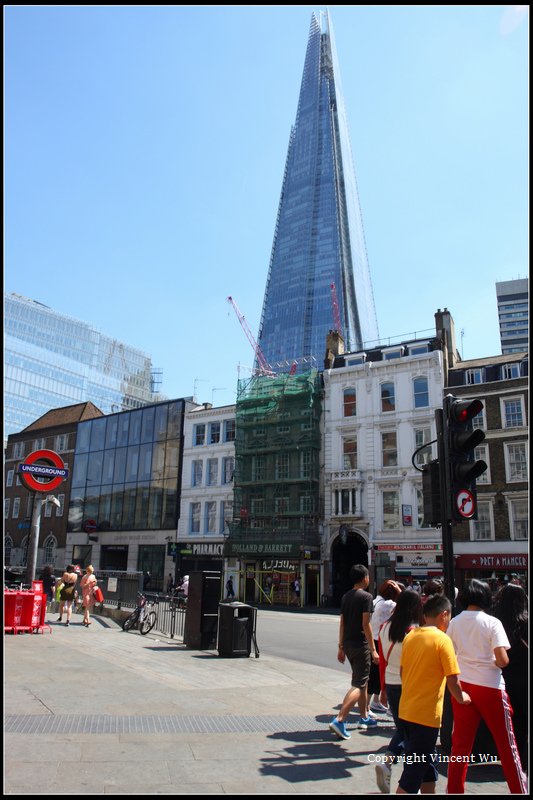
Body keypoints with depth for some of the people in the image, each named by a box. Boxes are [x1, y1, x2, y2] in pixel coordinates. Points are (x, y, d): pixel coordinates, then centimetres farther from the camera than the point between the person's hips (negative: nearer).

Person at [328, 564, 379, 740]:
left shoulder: (345, 597, 10)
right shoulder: (366, 596, -13)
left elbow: (342, 623, 12)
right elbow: (366, 624, -17)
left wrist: (341, 647, 17)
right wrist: (373, 650, -13)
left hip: (348, 644, 8)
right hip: (360, 645, -8)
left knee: (362, 680, 22)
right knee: (358, 684, -6)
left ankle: (364, 718, 31)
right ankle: (339, 720, -16)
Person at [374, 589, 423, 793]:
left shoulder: (385, 627, 0)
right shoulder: (413, 632, -17)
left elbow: (382, 660, 8)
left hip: (391, 684, 5)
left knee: (401, 728, 20)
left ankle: (387, 761, 1)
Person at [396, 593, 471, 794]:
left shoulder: (410, 636, 4)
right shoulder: (442, 639, -15)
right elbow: (453, 682, -15)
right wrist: (461, 698, 5)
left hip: (406, 709, 7)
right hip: (426, 714, -7)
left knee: (427, 763, 23)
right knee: (414, 770, 3)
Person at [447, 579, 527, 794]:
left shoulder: (454, 623, 1)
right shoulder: (492, 623, -10)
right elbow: (502, 660, -16)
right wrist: (497, 662, 5)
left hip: (462, 685, 4)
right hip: (489, 686, -3)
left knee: (460, 743, 11)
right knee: (506, 743, 12)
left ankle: (454, 790, 16)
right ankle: (519, 789, 20)